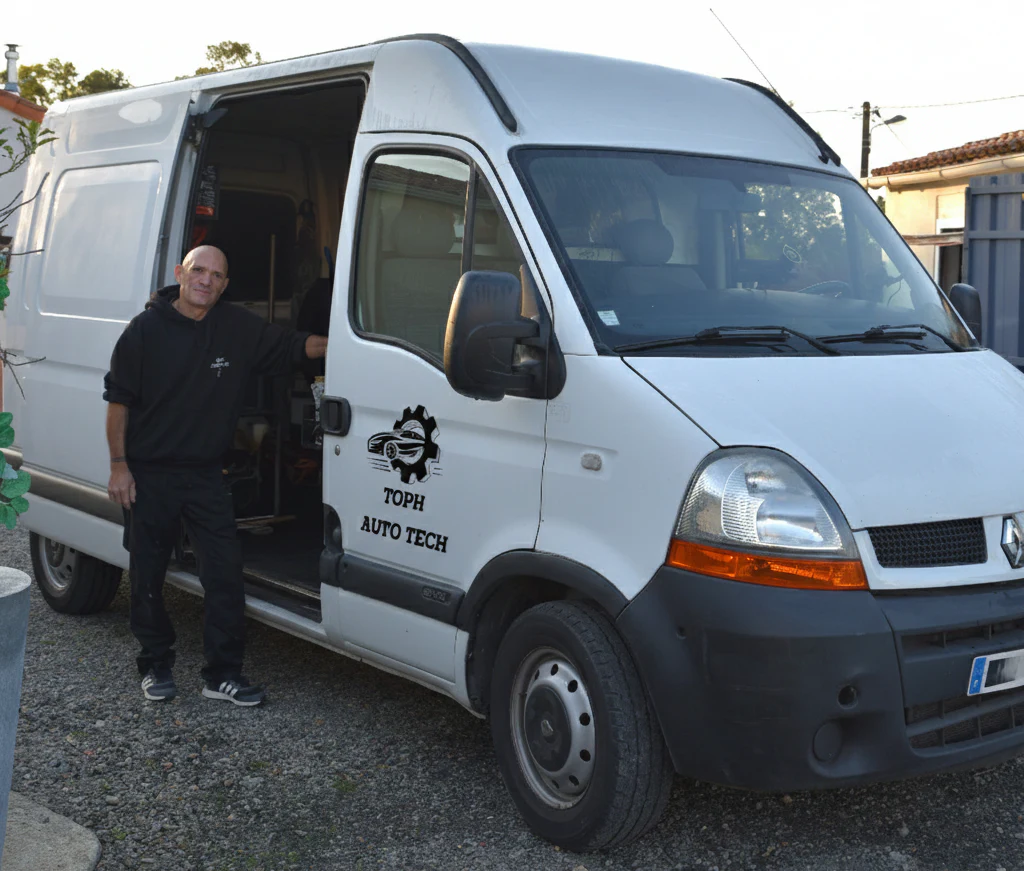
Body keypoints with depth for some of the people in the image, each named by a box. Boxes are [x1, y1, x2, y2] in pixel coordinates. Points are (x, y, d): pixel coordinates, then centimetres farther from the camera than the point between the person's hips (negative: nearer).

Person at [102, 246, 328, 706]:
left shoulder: (239, 327, 1)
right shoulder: (147, 328, -8)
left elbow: (293, 346, 8)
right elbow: (118, 399, -5)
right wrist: (118, 465, -8)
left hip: (206, 473, 3)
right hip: (149, 474, -2)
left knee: (225, 573, -3)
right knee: (147, 576, 8)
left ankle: (223, 673, 7)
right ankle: (155, 665, 26)